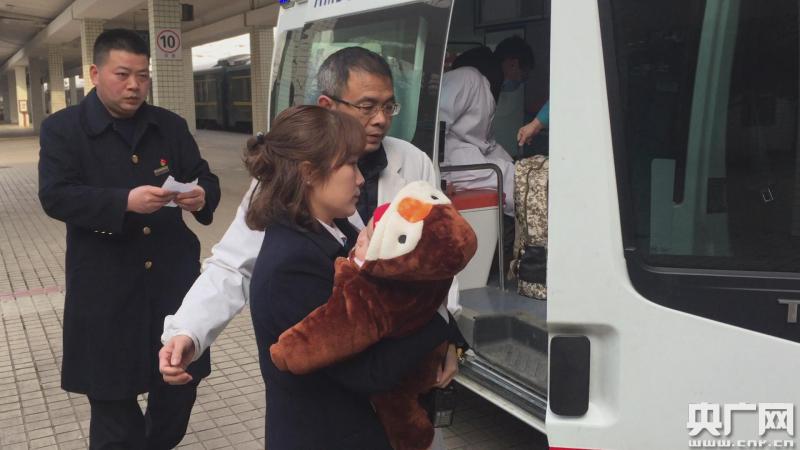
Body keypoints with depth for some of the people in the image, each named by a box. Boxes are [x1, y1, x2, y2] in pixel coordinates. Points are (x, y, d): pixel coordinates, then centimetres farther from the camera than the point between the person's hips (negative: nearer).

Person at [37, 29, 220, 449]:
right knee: (112, 394, 10)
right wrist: (125, 201, -27)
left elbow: (206, 180, 7)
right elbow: (55, 196, -13)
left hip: (172, 277, 3)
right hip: (106, 287, -3)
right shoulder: (62, 128, -2)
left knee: (180, 383, 13)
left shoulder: (170, 125, 8)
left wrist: (202, 197, -18)